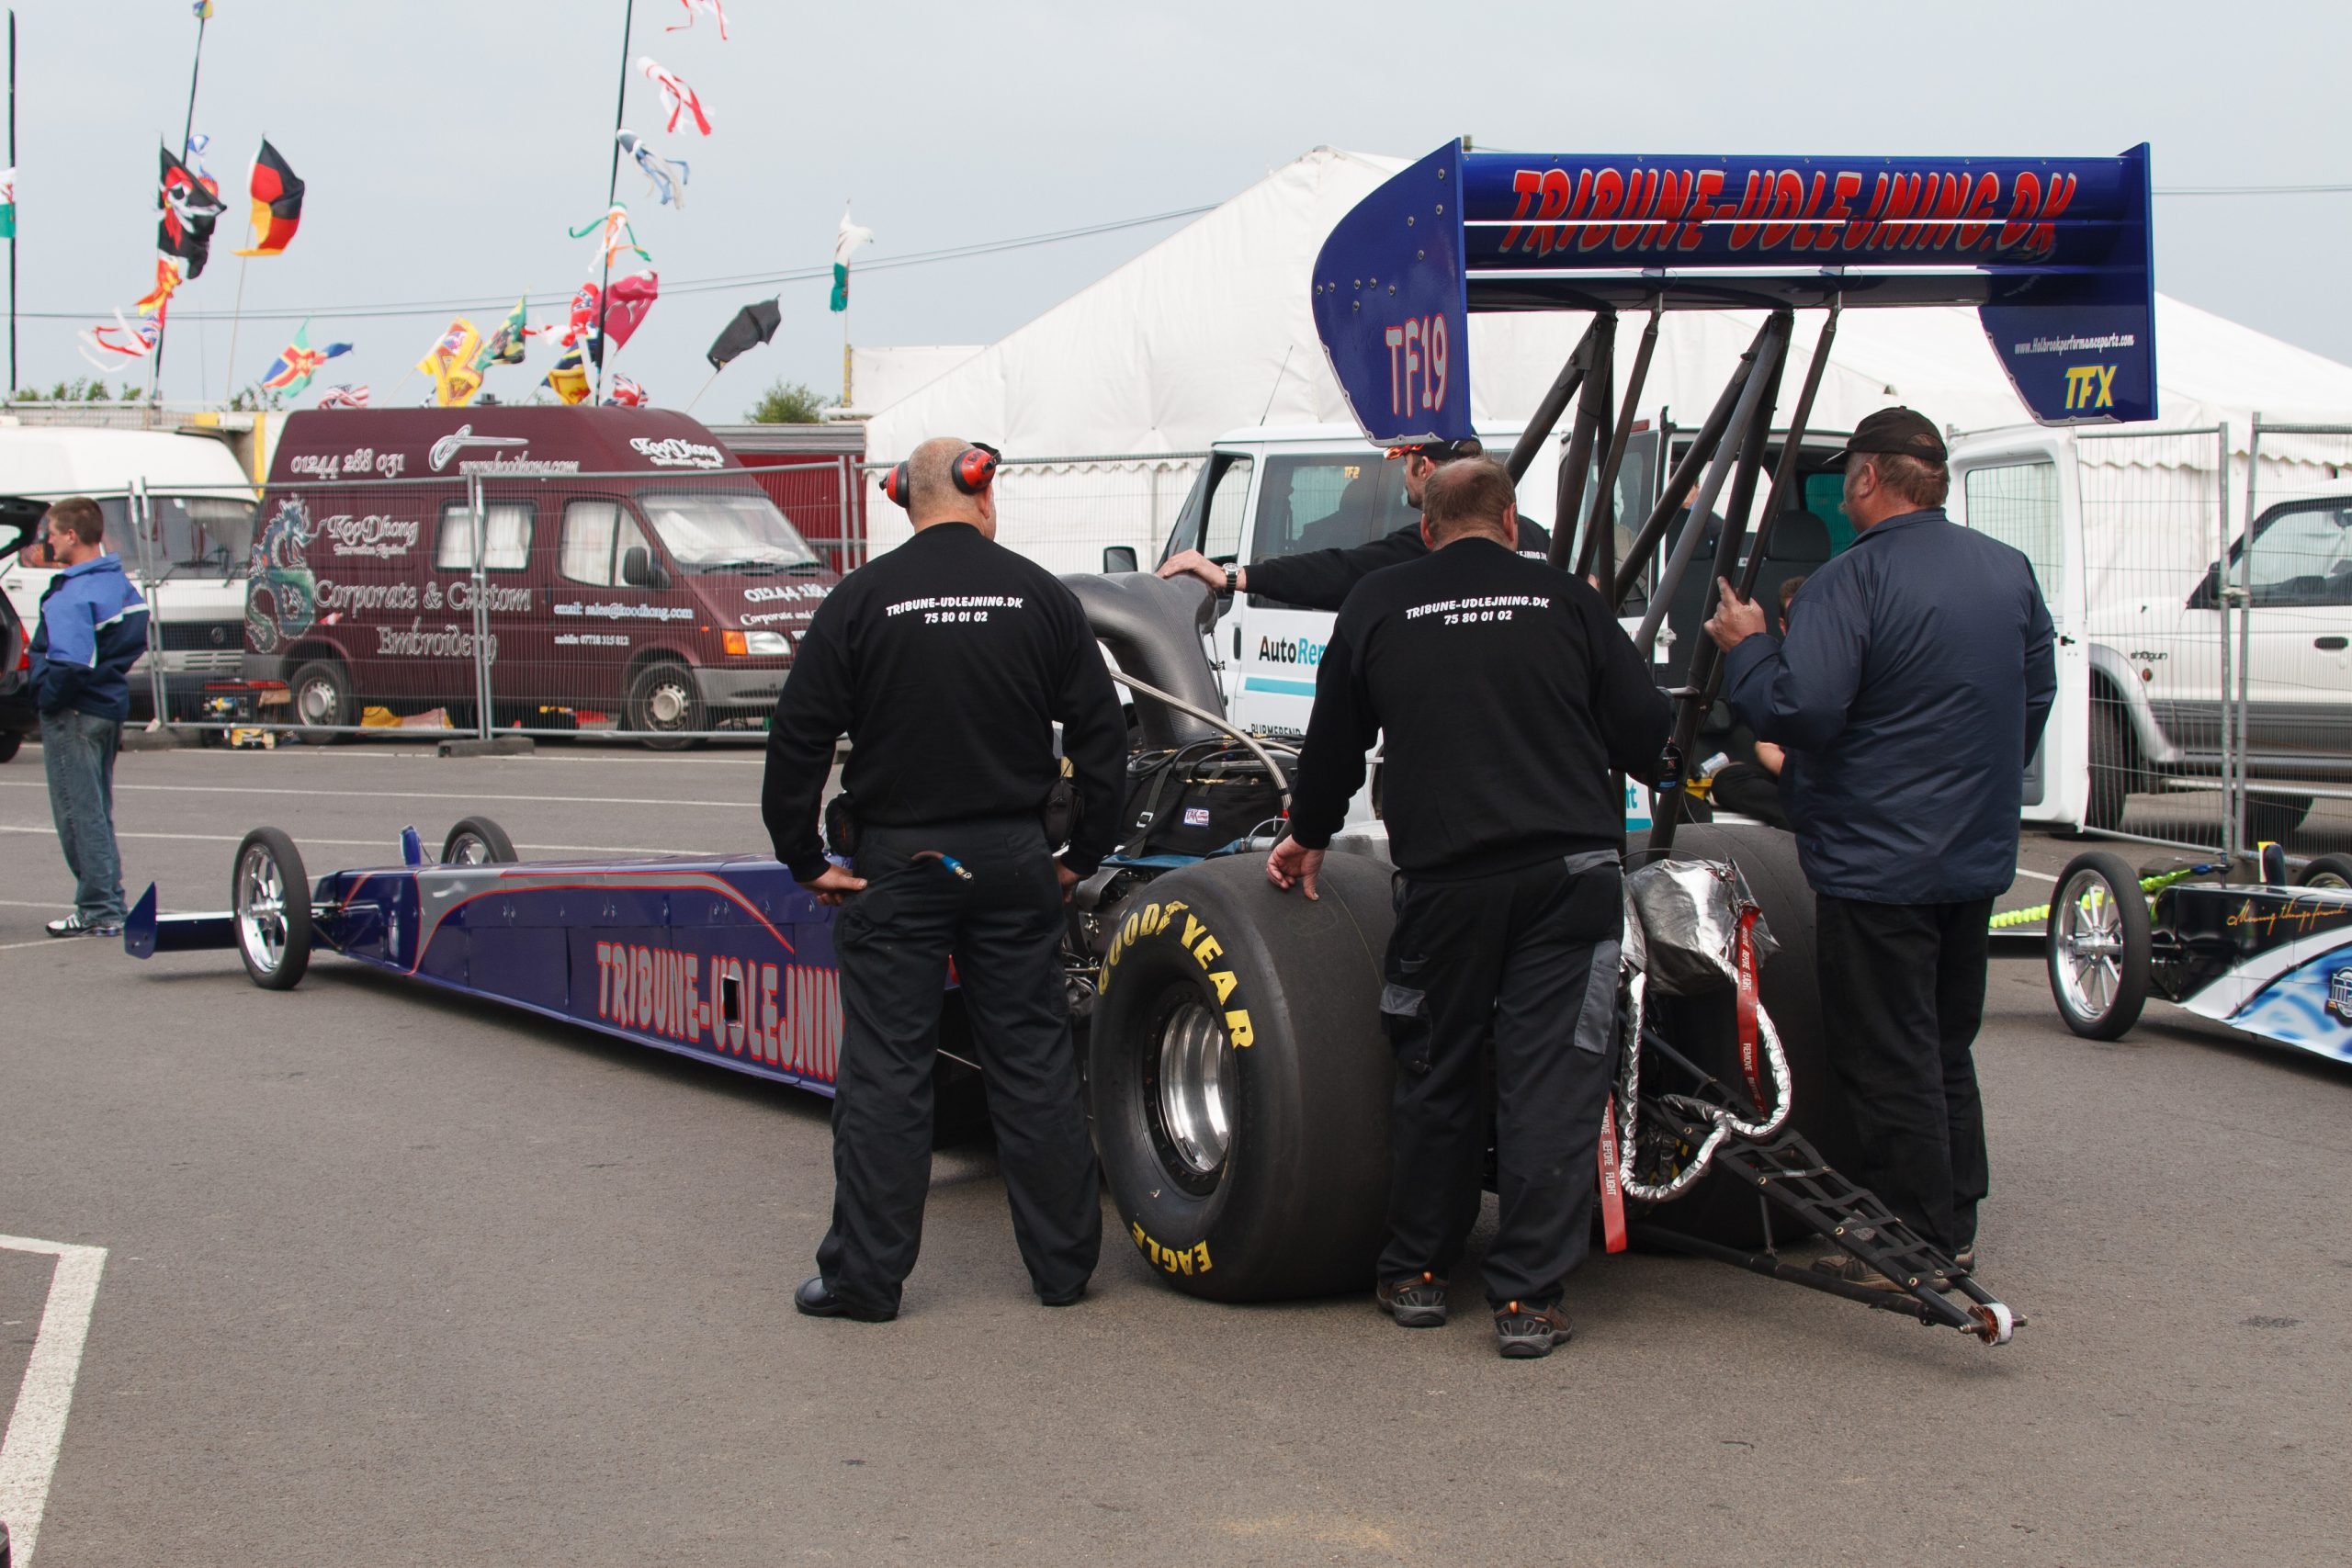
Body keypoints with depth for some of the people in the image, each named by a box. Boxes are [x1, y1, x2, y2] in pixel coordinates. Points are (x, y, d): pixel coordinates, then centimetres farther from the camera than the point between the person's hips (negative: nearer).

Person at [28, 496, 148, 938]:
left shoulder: (71, 596, -21)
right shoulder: (120, 583, 8)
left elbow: (70, 664, -27)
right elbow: (136, 640, 14)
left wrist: (46, 699, -13)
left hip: (74, 715, -9)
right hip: (111, 709, 9)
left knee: (80, 814, -2)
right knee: (98, 812, 17)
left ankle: (98, 912, 0)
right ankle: (109, 904, 21)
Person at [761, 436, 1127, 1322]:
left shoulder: (862, 599, -5)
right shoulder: (1040, 595, 1)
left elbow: (797, 740, -6)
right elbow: (1101, 734, 2)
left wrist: (806, 861, 2)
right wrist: (1083, 855, 10)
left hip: (897, 865, -2)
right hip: (1013, 863, 2)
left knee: (885, 1070, 3)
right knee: (1035, 1061, 9)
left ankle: (865, 1274, 5)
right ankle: (1063, 1263, 15)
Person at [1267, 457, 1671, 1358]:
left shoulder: (1378, 605, 7)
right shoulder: (1566, 601, 3)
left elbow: (1334, 740, 16)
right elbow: (1645, 734, 5)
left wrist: (1308, 836, 33)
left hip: (1443, 878, 1)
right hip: (1570, 874, -1)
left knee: (1434, 1077, 14)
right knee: (1553, 1082, 1)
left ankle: (1416, 1276, 25)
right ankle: (1526, 1300, 1)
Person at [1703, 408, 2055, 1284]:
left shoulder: (1854, 580, -18)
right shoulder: (2009, 572, 7)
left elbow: (1800, 712, -25)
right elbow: (2036, 698, 17)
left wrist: (1746, 647, -8)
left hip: (1877, 865, -8)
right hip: (1977, 857, 8)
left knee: (1888, 1063, 1)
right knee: (1946, 1050, 19)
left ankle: (1911, 1244, 6)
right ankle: (1954, 1228, 26)